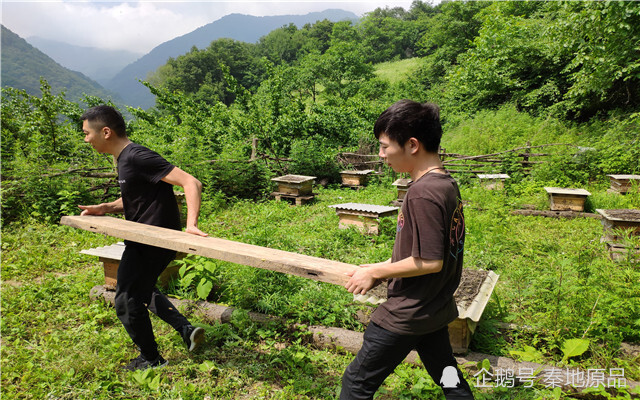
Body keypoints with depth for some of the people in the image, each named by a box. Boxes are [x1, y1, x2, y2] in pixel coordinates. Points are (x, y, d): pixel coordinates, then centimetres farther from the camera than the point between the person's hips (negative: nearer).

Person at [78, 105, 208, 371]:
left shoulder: (137, 157, -22)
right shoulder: (123, 158, 10)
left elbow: (191, 183, -29)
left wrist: (191, 224, -40)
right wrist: (104, 208, 6)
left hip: (152, 243, -11)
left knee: (127, 302, 7)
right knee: (142, 291, 28)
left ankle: (151, 360, 27)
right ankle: (186, 329, 23)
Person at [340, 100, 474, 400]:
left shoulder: (422, 193, -26)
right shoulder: (447, 184, 2)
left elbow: (430, 261, -25)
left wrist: (375, 272, -14)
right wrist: (385, 267, 11)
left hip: (407, 315, -9)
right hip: (437, 309, 9)